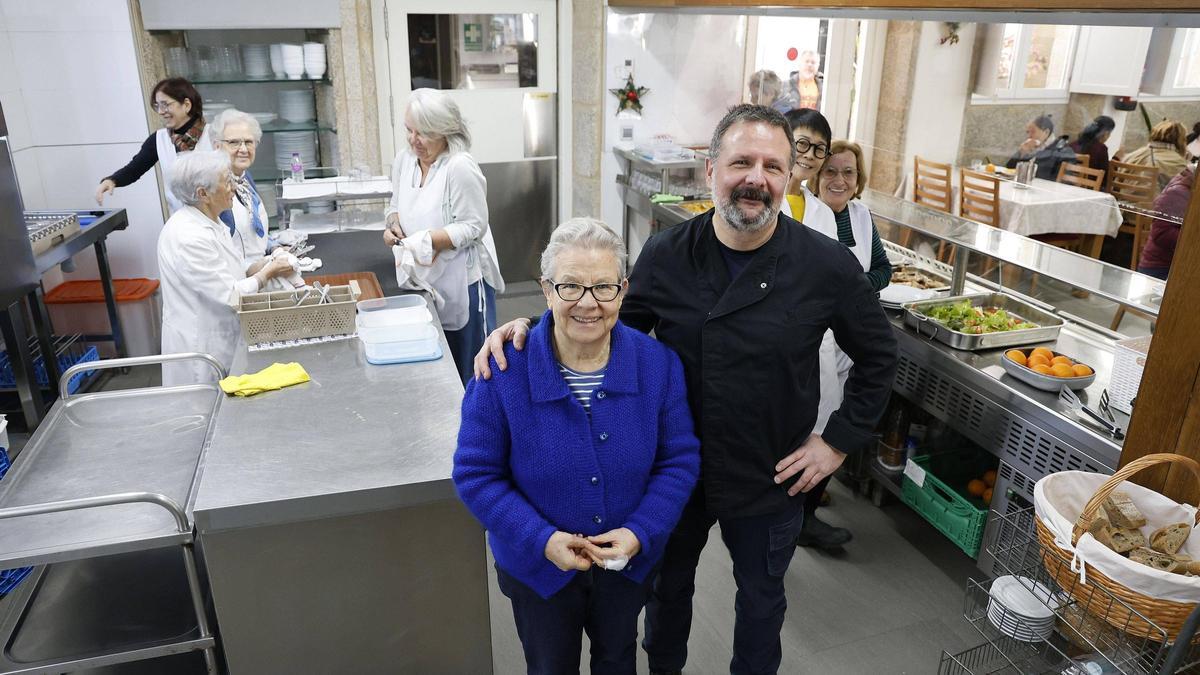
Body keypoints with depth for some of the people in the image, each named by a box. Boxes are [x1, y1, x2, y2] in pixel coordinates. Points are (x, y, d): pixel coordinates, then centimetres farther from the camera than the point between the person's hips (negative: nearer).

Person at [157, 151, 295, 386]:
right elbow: (229, 295, -23)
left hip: (221, 338, 9)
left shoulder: (209, 222, 5)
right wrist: (267, 274, -10)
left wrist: (262, 267, 0)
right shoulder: (189, 237, -25)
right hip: (201, 346, -9)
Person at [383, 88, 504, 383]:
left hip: (462, 280, -7)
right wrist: (394, 224, -2)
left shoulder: (460, 167, -17)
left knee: (468, 368, 3)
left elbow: (473, 226, -17)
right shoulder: (404, 161, 6)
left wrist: (426, 240, -24)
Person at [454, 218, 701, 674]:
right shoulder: (505, 372, -23)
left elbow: (680, 460, -9)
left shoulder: (659, 363, -18)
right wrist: (542, 539, -26)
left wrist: (640, 532, -22)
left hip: (631, 562, 2)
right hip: (538, 565, -1)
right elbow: (476, 474, -16)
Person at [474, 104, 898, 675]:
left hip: (772, 479, -1)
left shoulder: (827, 266, -15)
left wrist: (840, 441, -6)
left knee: (760, 596, 23)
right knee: (667, 584, 25)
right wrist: (531, 327, -18)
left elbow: (877, 356, -2)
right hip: (675, 471, 2)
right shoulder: (665, 255, -12)